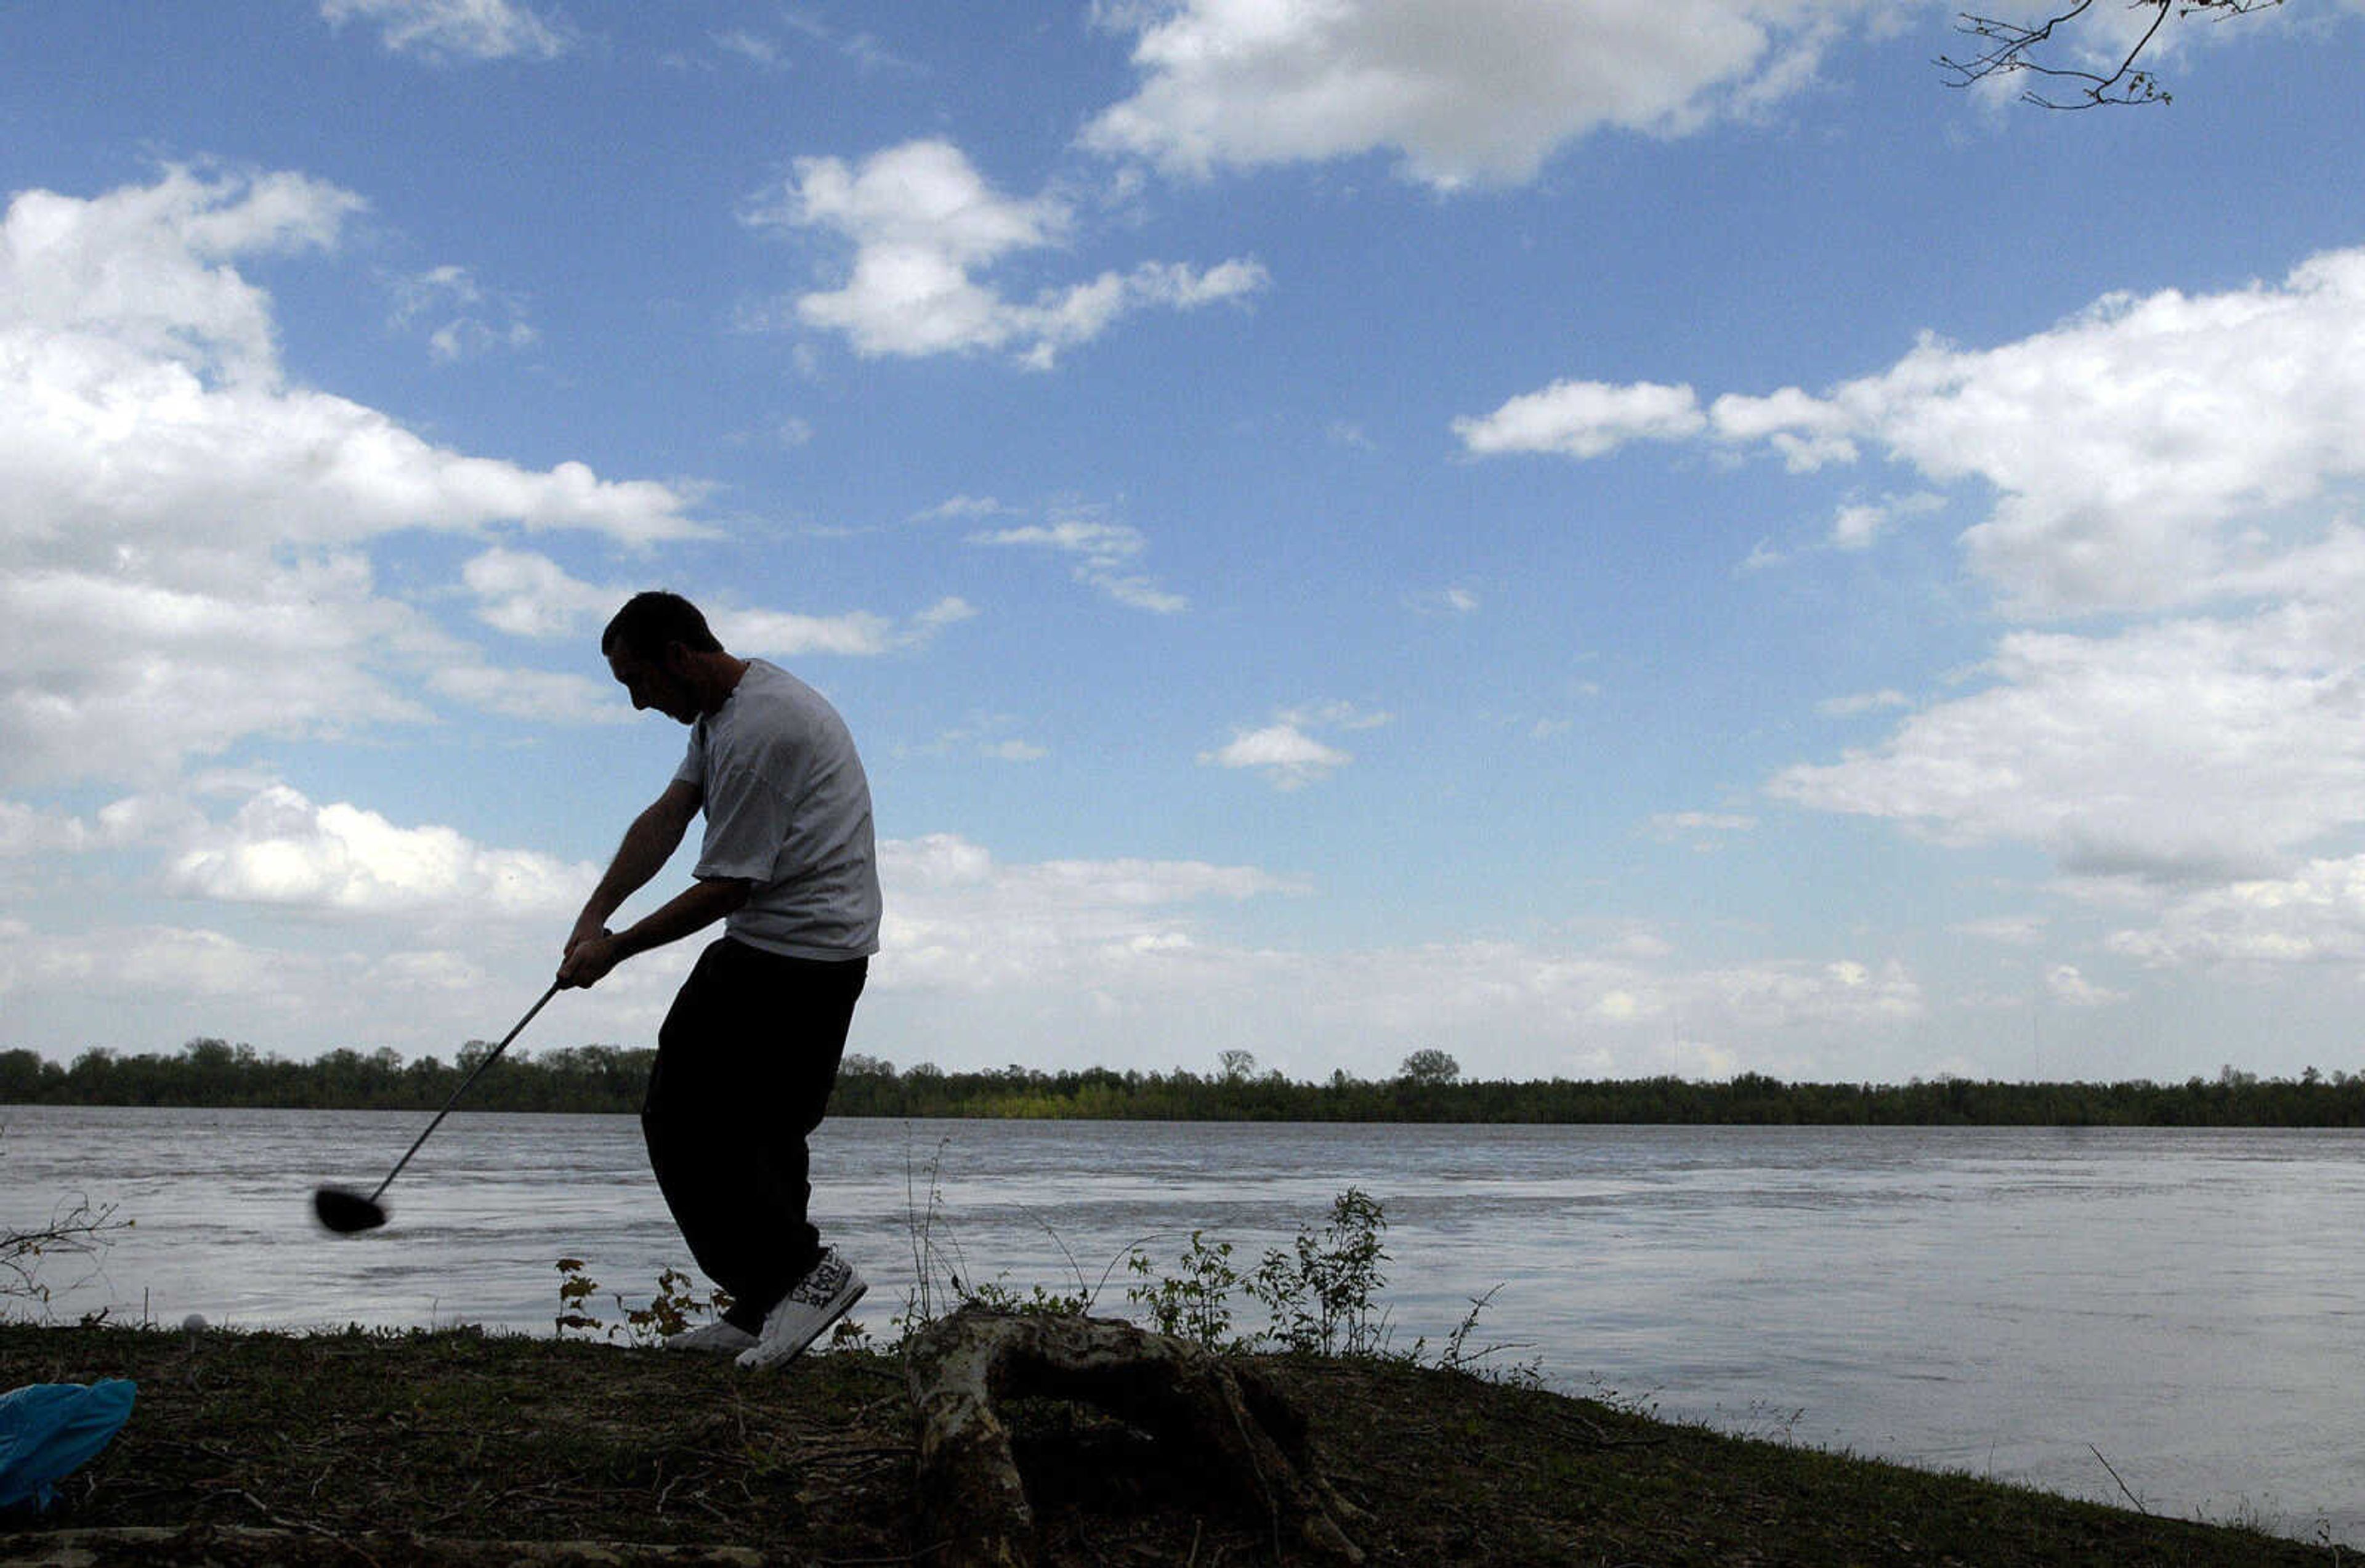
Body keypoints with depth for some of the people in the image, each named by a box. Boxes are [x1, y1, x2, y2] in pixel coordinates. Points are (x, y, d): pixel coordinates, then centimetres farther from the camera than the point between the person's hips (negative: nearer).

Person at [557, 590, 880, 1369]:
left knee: (683, 1121, -6)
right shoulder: (727, 705, 13)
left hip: (782, 958, -11)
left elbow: (726, 887, -18)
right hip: (832, 953, 11)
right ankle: (764, 1310, 16)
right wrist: (595, 915, 1)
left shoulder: (758, 731, -21)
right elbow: (666, 817, 11)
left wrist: (617, 950, -8)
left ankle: (802, 1267, -8)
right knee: (763, 1130, 13)